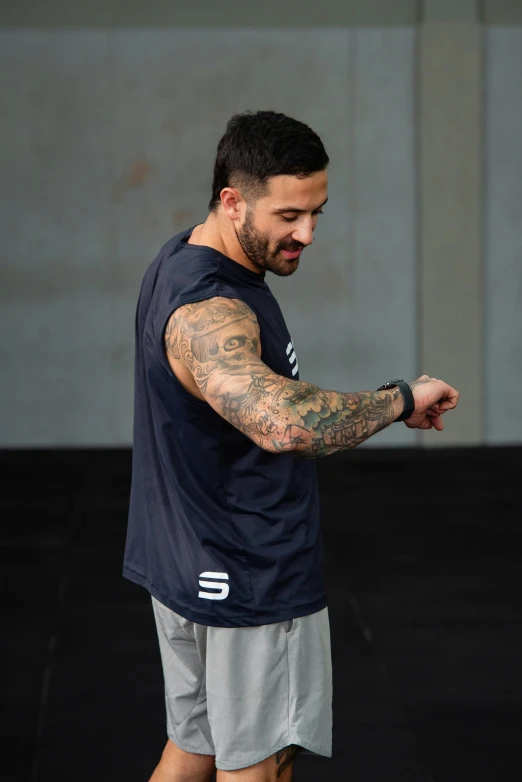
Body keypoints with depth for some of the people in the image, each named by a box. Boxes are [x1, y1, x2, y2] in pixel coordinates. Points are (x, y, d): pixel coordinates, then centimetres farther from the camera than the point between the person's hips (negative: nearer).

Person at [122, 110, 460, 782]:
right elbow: (284, 423, -47)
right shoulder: (207, 312, -27)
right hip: (249, 584, -10)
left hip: (190, 567, 10)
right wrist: (400, 399, -32)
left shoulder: (184, 259, 6)